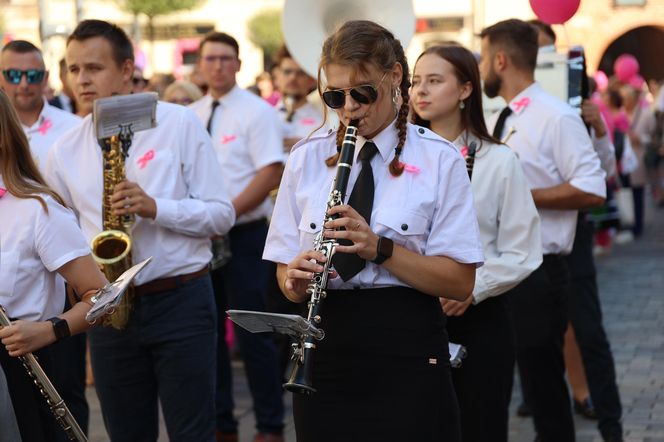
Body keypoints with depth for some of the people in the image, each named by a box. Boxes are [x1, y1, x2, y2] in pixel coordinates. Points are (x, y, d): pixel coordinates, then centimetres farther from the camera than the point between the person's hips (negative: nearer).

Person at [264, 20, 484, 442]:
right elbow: (285, 277, 8)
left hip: (408, 355, -2)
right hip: (326, 353, 3)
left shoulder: (439, 160, -2)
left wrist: (380, 249, -20)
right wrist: (296, 277, -16)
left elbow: (460, 282, -7)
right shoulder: (307, 158, 7)